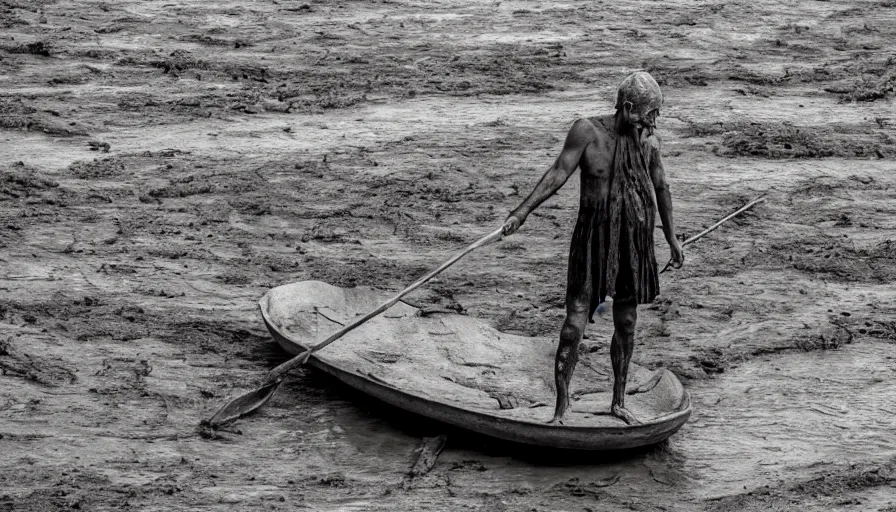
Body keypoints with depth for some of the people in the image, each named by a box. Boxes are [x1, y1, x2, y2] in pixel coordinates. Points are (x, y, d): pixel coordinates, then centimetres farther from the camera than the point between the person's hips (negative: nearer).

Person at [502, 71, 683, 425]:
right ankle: (561, 409, -1)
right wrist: (522, 212, -22)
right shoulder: (588, 131, -10)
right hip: (594, 239, -4)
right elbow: (558, 174, -13)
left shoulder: (648, 141, 3)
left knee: (626, 326, 13)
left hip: (635, 242, 4)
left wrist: (671, 237, 23)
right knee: (574, 327, -9)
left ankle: (618, 403, 27)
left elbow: (660, 188, 17)